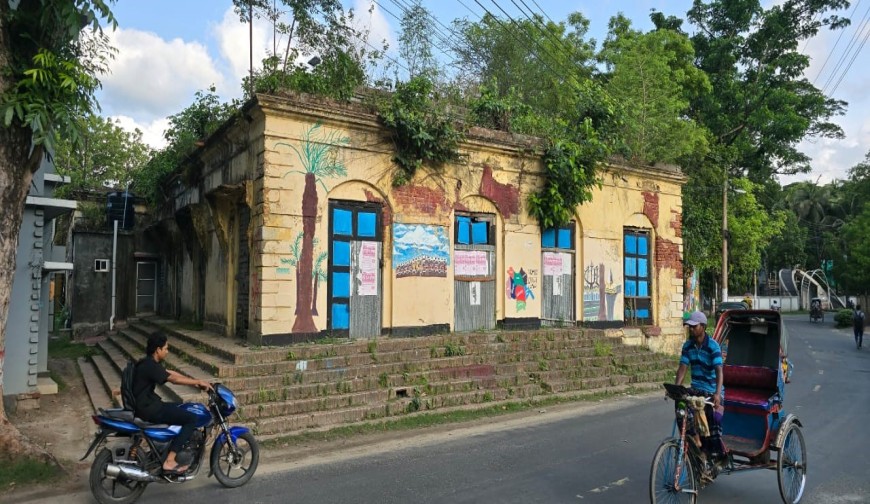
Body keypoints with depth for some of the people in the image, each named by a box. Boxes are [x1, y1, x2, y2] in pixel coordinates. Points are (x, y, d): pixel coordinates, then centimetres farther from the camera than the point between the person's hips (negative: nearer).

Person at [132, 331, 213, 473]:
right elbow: (173, 379, -23)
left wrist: (195, 382, 7)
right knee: (191, 419, -14)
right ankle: (169, 461, -15)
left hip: (148, 404, 11)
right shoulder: (150, 366, -20)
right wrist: (198, 382, -15)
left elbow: (171, 372, 13)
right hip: (148, 409, -11)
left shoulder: (150, 363, 11)